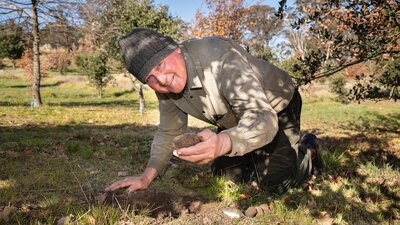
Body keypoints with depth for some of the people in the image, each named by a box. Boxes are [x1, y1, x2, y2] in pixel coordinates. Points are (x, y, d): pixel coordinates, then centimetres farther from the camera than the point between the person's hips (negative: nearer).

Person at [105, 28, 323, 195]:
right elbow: (169, 132, -3)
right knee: (224, 174, 10)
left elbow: (263, 118, -46)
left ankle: (308, 152, 19)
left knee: (274, 183, -11)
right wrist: (147, 176, -17)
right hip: (237, 120, 7)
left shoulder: (218, 54, -39)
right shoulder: (165, 86, -17)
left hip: (276, 109, -6)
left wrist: (221, 144, -66)